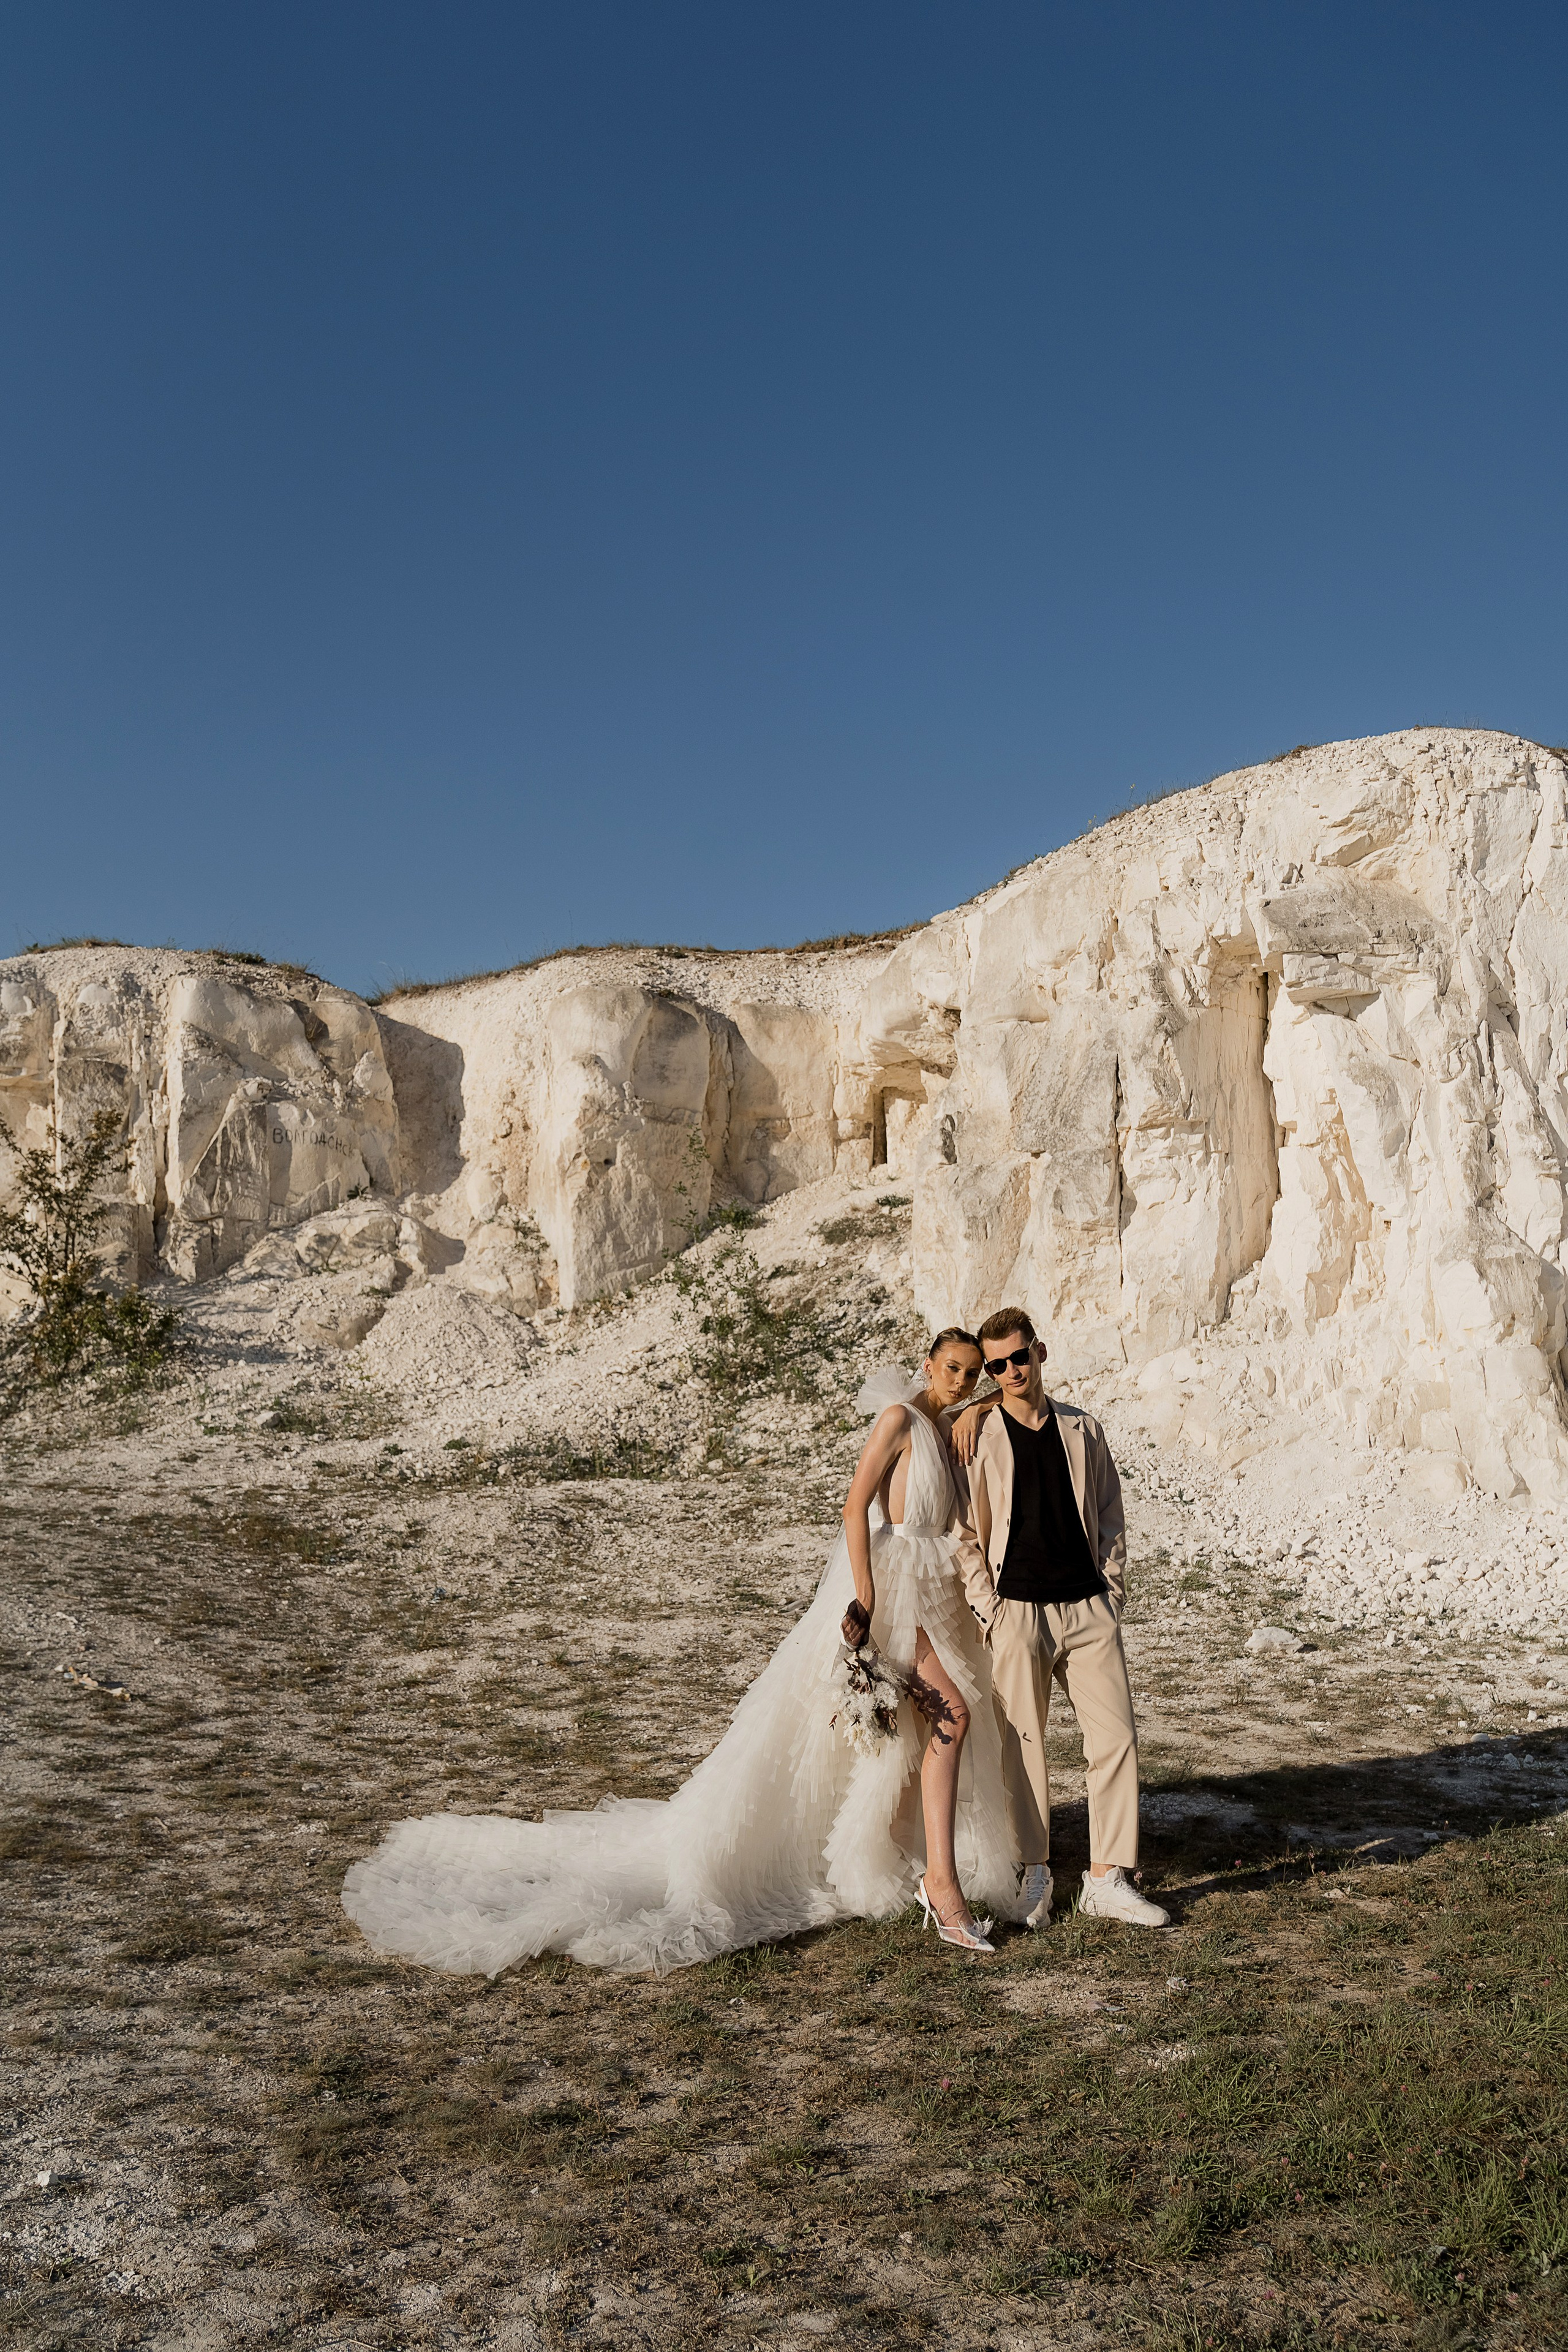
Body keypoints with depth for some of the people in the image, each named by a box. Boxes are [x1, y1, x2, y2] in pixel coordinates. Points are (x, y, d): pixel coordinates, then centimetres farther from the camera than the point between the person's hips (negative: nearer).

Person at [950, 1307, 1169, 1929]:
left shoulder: (1083, 1430, 8)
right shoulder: (977, 1440, -1)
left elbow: (1110, 1519, 14)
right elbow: (963, 1535, 2)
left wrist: (1113, 1596, 5)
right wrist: (988, 1609, -6)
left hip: (1089, 1608, 3)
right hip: (1017, 1614, -3)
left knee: (1117, 1737, -1)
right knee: (1023, 1747, 3)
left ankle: (1107, 1880, 10)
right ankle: (1035, 1876, 19)